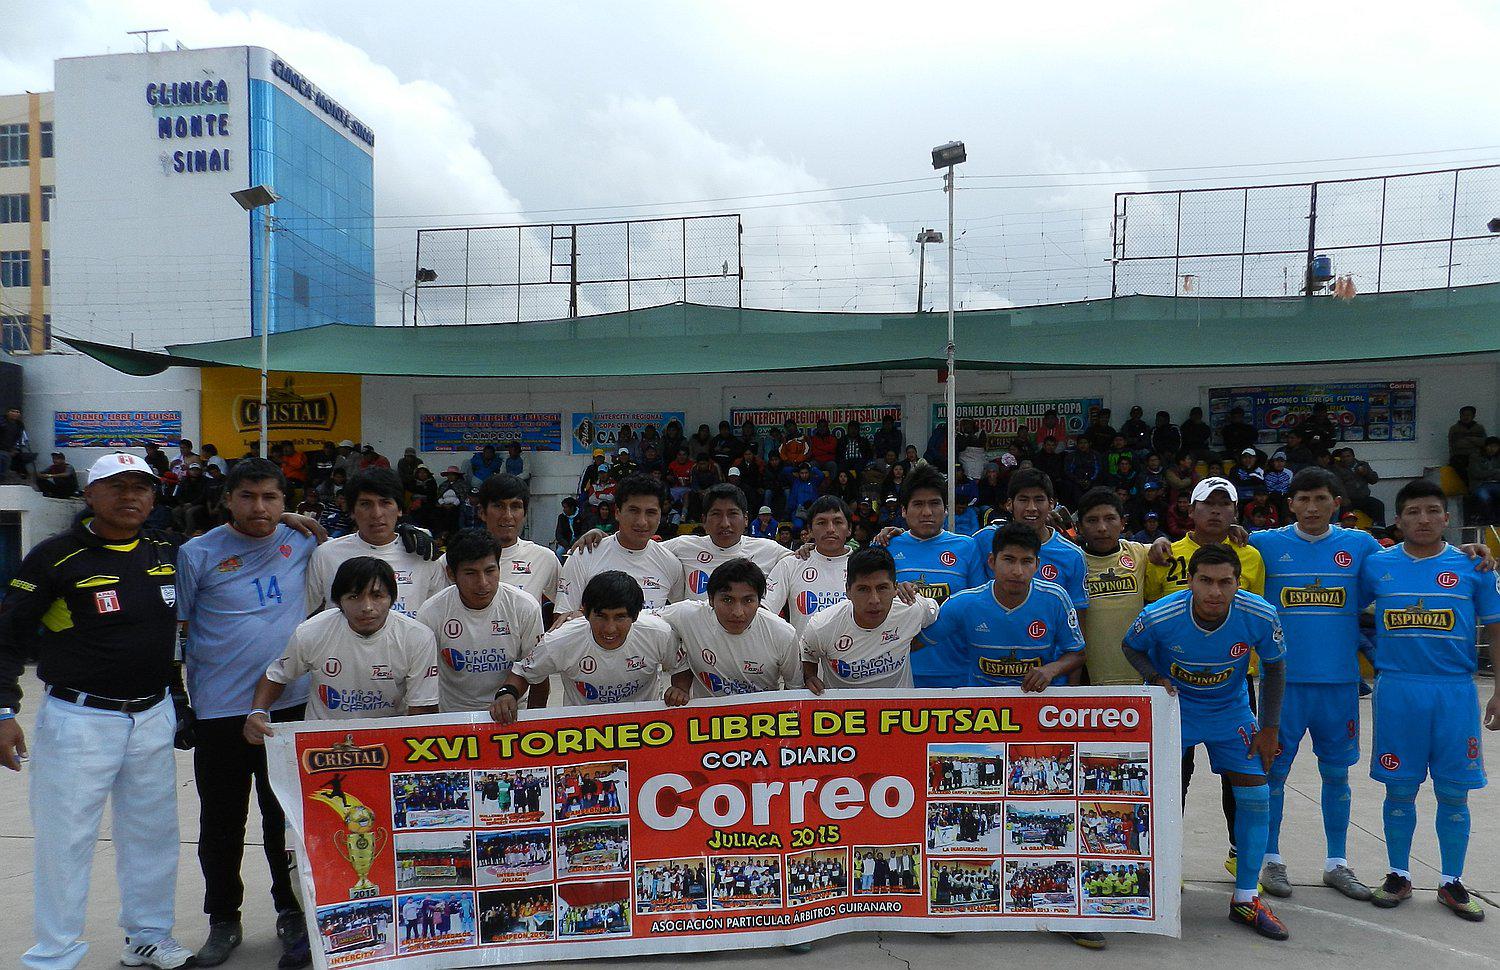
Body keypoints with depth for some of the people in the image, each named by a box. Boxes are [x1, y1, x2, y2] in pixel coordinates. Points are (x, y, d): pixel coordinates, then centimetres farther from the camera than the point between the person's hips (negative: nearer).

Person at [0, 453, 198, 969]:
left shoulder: (167, 553, 5)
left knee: (153, 833, 14)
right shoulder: (56, 556, -8)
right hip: (78, 721, -4)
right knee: (66, 840, 1)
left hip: (154, 718, 5)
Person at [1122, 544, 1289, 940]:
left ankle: (1245, 900, 15)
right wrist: (1155, 679, -24)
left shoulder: (1260, 617, -25)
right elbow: (1131, 647, -6)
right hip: (1172, 708, -2)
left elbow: (1274, 666, -4)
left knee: (1255, 795, -1)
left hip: (1231, 711, 2)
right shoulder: (1158, 616, -30)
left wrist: (1269, 728, -3)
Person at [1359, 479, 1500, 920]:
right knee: (1399, 789, 8)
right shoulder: (1376, 566, 2)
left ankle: (1452, 882, 22)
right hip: (1396, 690, 0)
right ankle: (1399, 876, 22)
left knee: (1453, 792, 7)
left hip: (1455, 690, 0)